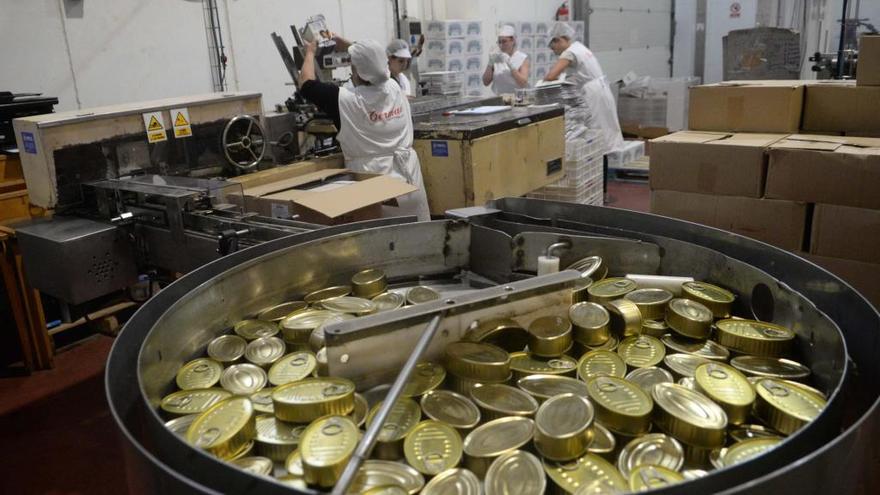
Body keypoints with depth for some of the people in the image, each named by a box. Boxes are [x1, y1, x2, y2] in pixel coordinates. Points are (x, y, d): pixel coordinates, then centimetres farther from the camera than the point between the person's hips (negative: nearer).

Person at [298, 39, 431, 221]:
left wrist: (310, 52, 21)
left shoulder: (348, 100, -12)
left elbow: (307, 84, 4)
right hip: (407, 173, 5)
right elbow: (371, 58, 23)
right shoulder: (395, 88, 3)